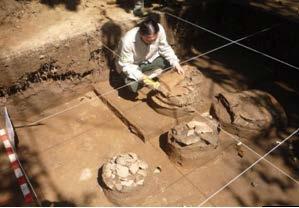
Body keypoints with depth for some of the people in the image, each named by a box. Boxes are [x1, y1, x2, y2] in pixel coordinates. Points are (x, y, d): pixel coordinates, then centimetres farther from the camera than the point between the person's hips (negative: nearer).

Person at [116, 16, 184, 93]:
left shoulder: (160, 30, -26)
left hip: (151, 59, 4)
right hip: (132, 66, -4)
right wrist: (140, 76, -40)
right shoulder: (128, 41, -36)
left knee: (171, 63, -14)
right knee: (133, 86, -28)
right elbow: (125, 65, -26)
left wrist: (175, 63, -21)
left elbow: (165, 48, -9)